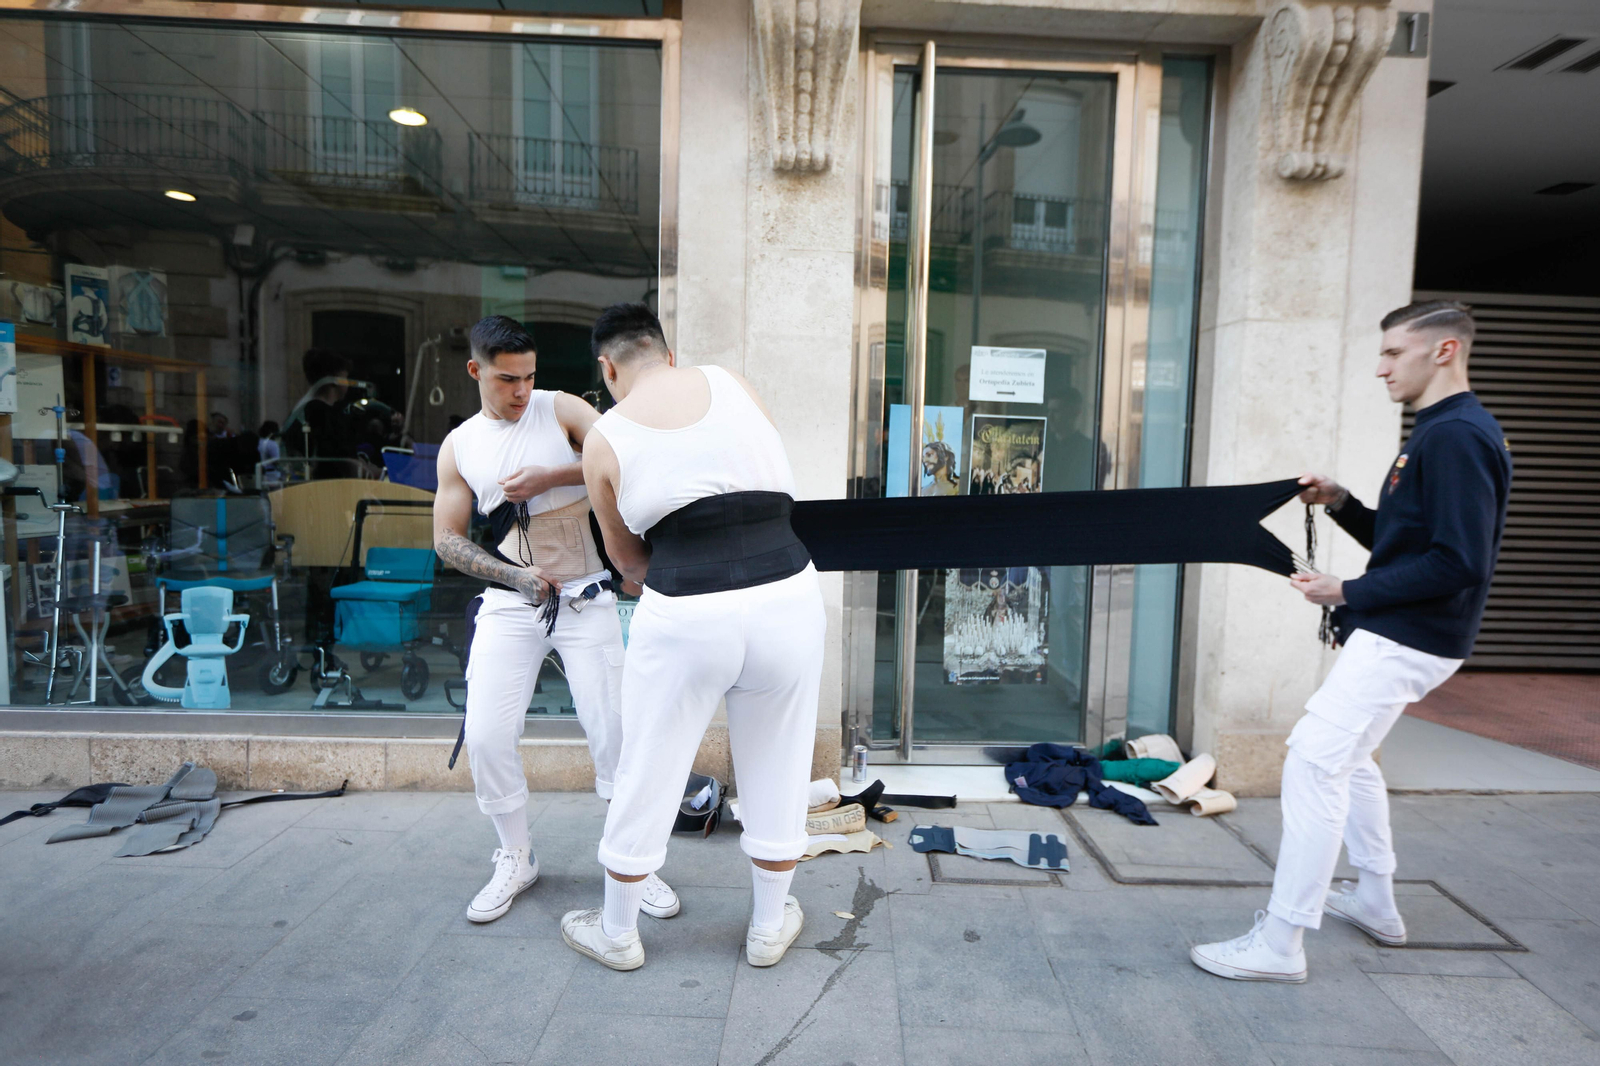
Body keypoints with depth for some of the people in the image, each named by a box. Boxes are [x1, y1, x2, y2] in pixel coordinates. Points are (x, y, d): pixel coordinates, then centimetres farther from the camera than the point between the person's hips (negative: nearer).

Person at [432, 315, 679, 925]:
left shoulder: (561, 410, 0)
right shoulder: (459, 447, 7)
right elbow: (447, 540, 8)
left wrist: (552, 477, -19)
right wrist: (517, 574, -7)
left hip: (584, 596, -2)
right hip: (509, 601, 3)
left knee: (613, 729, -4)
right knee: (486, 734, -4)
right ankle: (516, 859, 19)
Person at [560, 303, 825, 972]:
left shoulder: (604, 440, 2)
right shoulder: (734, 385, 7)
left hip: (684, 618, -2)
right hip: (788, 598, 2)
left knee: (647, 778, 17)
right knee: (776, 772, 19)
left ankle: (617, 933, 38)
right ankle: (769, 927, 38)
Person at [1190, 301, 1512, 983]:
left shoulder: (1458, 436, -17)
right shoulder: (1437, 433, 16)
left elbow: (1459, 563, -25)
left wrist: (1349, 593, -20)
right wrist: (1341, 502, 5)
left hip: (1404, 642, -11)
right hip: (1393, 635, 11)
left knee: (1314, 760, -13)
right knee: (1346, 757, 22)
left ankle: (1280, 944, -5)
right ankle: (1376, 902, 38)